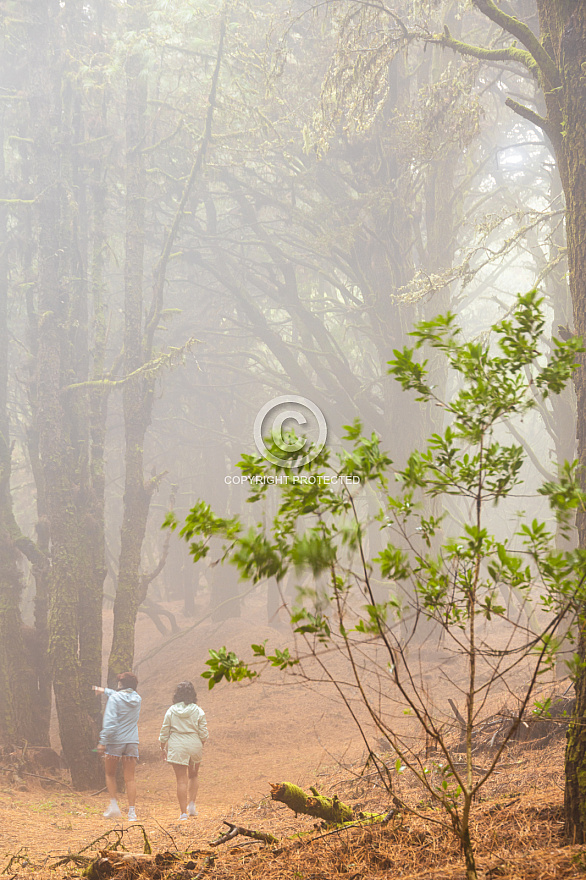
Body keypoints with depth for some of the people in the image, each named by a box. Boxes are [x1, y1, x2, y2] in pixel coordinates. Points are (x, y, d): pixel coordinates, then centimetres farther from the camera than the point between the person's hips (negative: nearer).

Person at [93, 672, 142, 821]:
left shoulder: (115, 698, -9)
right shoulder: (136, 699, 8)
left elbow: (110, 722, -16)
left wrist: (103, 741, -13)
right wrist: (105, 691, 39)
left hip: (115, 741, -4)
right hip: (132, 742, 4)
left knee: (110, 774, 14)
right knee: (130, 778, 4)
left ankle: (114, 805, 4)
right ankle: (132, 811, -4)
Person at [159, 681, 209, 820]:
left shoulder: (171, 711, -3)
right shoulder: (198, 712, -4)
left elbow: (164, 733, 1)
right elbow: (203, 734, -2)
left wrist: (163, 749, 13)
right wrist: (201, 744, 17)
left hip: (176, 747, -1)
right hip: (194, 746, 1)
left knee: (181, 780, 2)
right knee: (194, 775, 24)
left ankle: (183, 812, 0)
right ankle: (192, 804, 12)